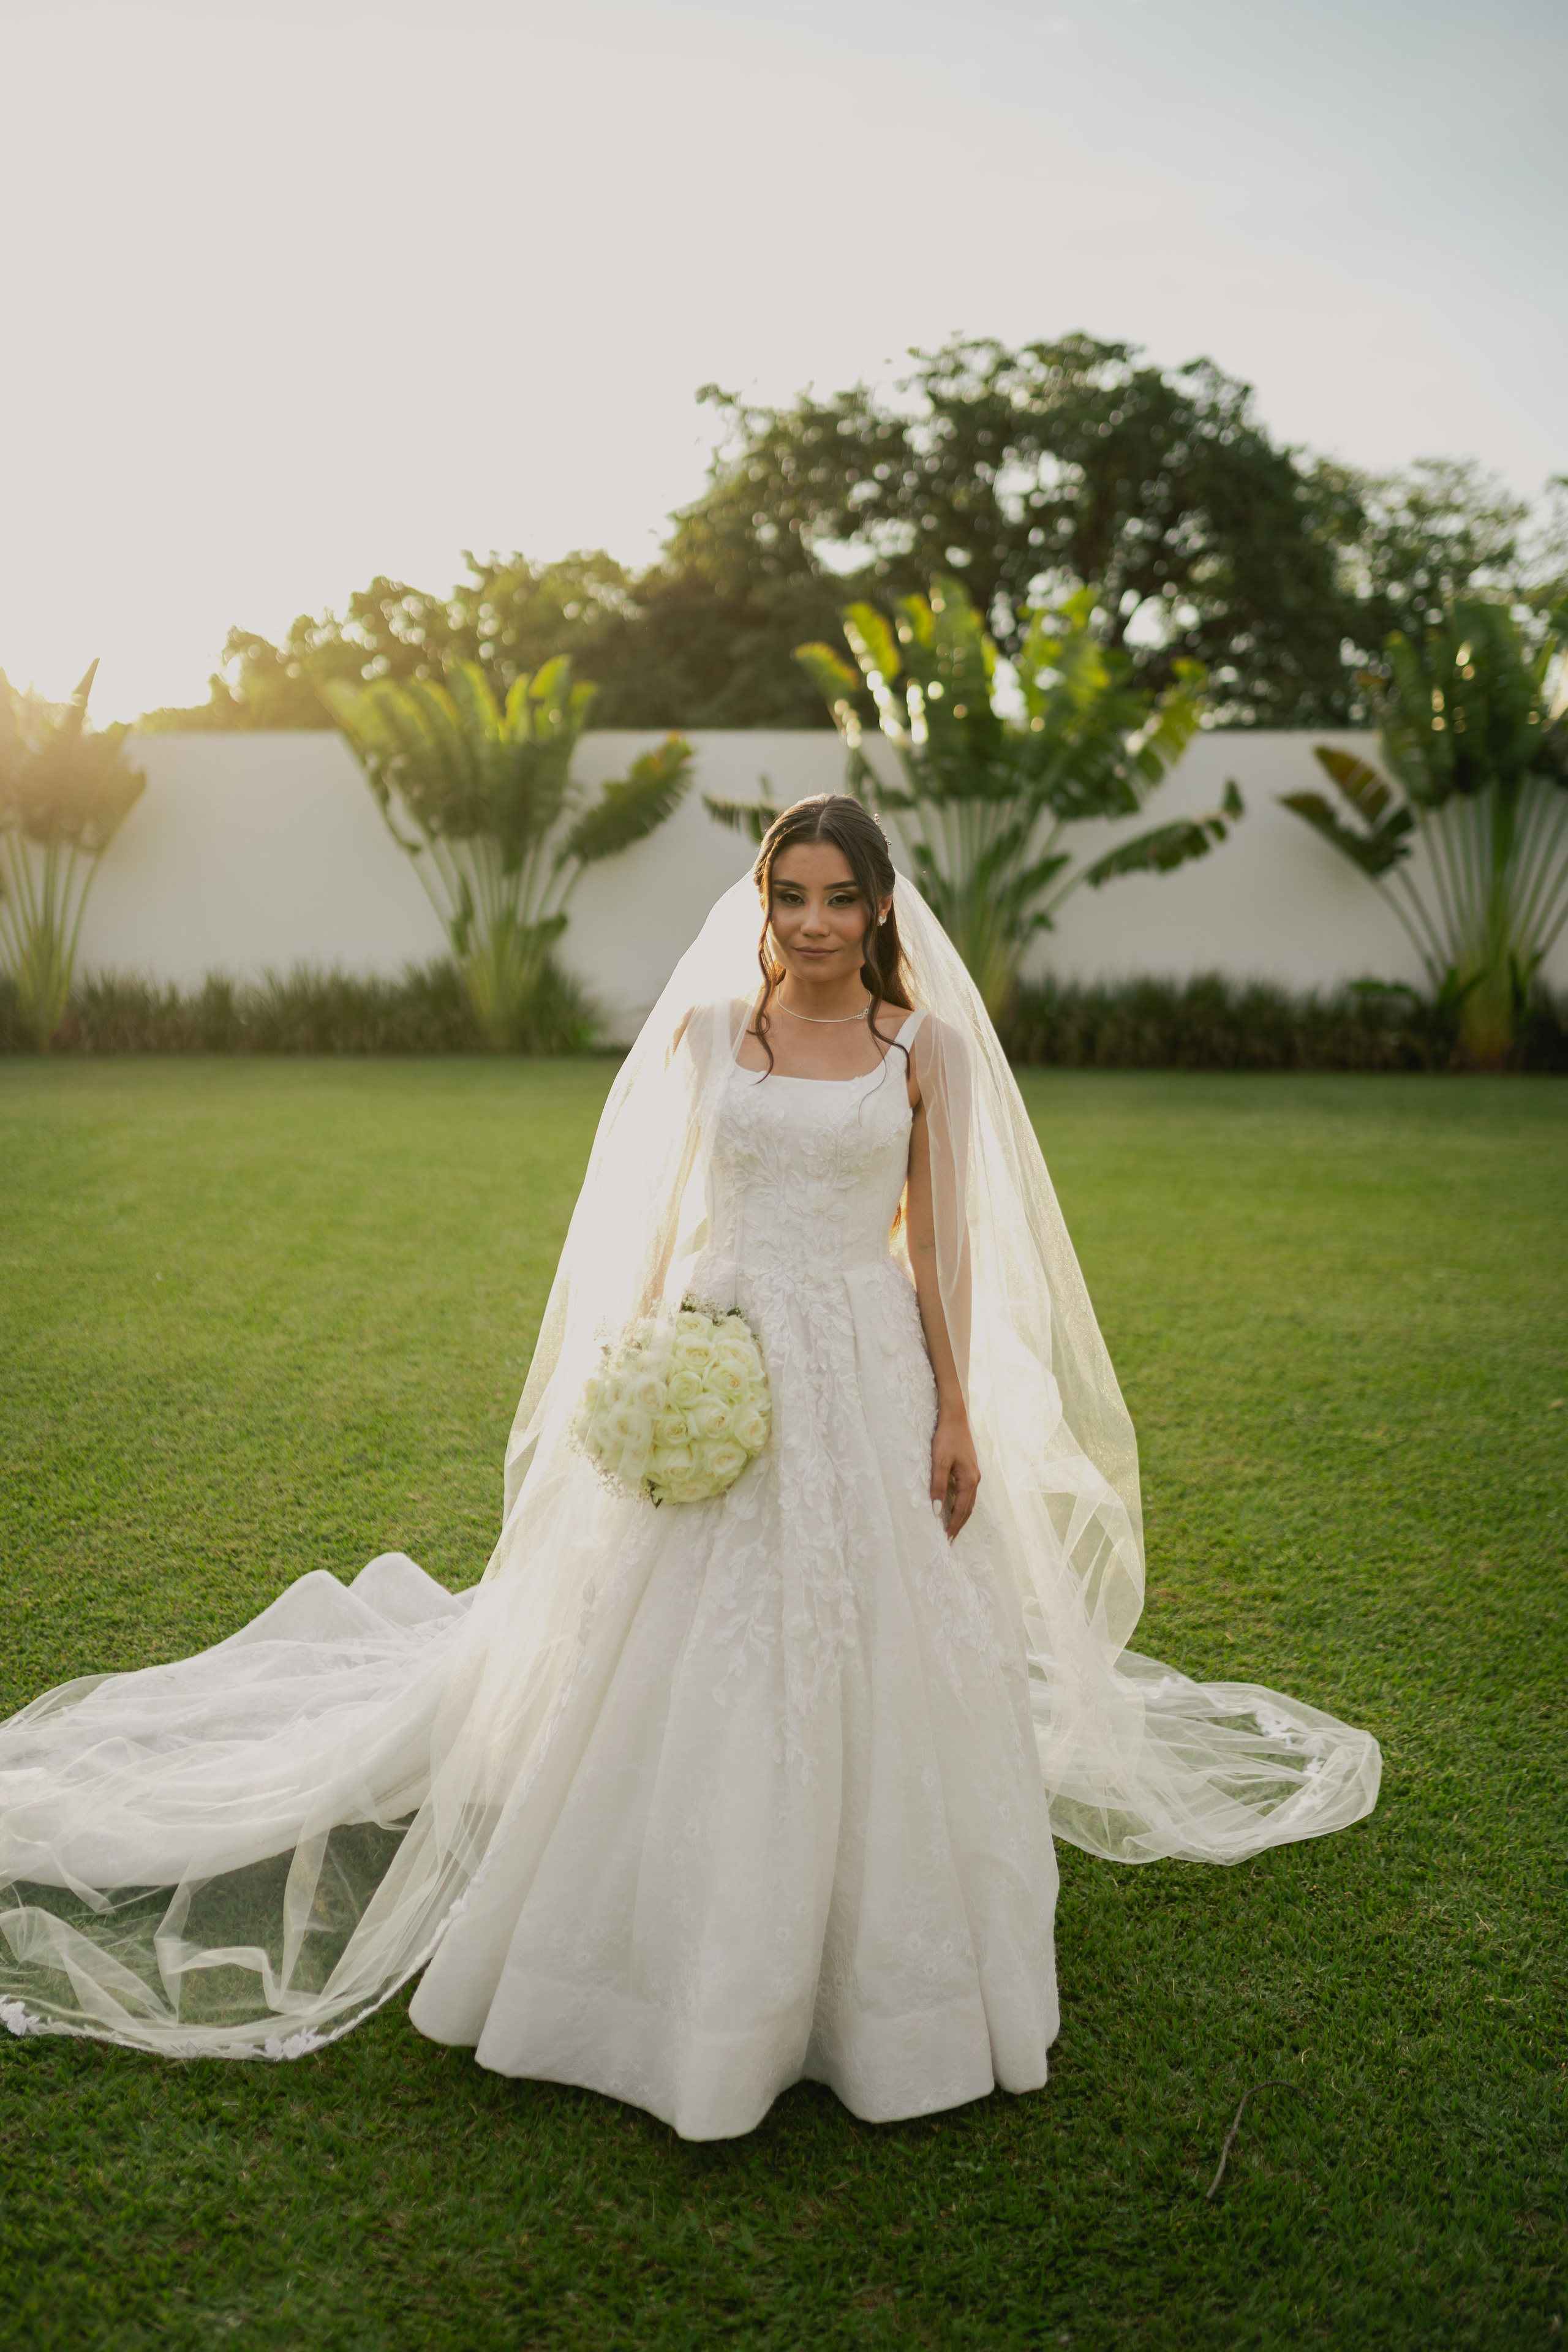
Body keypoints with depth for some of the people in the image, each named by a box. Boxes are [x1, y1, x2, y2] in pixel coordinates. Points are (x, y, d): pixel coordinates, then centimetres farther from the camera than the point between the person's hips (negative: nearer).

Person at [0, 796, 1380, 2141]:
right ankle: (701, 1987, 25)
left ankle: (879, 1990, 27)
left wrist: (959, 1412, -2)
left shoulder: (925, 1046, 2)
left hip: (871, 1382, 0)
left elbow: (939, 1239, 2)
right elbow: (662, 1220, 8)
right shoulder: (705, 1031, 4)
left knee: (875, 1681, 6)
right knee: (696, 1686, 6)